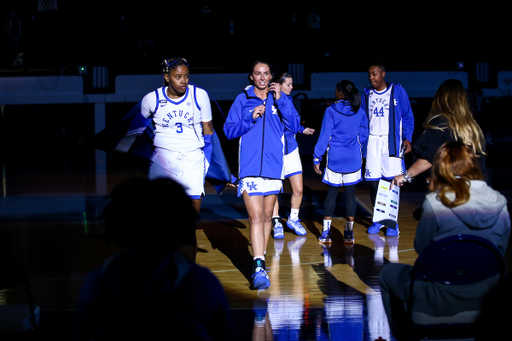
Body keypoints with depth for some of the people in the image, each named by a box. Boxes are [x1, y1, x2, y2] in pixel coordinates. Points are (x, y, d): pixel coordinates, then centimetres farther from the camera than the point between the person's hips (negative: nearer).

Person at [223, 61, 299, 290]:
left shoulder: (280, 99, 8)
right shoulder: (242, 100, 5)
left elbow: (294, 126, -2)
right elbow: (229, 130, 3)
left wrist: (280, 100, -10)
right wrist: (251, 119, -10)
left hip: (274, 166, 3)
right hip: (250, 167, -3)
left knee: (267, 216, 12)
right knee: (256, 217, -13)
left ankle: (261, 258, 27)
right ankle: (259, 267, -19)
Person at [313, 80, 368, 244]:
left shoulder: (331, 111, -6)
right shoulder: (360, 112, 3)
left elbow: (324, 136, -6)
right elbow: (363, 135, 12)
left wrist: (317, 158, -2)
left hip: (334, 158, -2)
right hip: (354, 160, 2)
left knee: (331, 194, 5)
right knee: (350, 194, 5)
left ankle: (326, 232, 6)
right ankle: (349, 232, 7)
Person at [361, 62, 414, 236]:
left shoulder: (397, 91, 2)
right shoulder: (366, 94, 12)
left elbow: (408, 116, 4)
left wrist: (407, 138, -6)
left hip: (392, 142, -3)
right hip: (371, 142, 4)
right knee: (373, 182, 2)